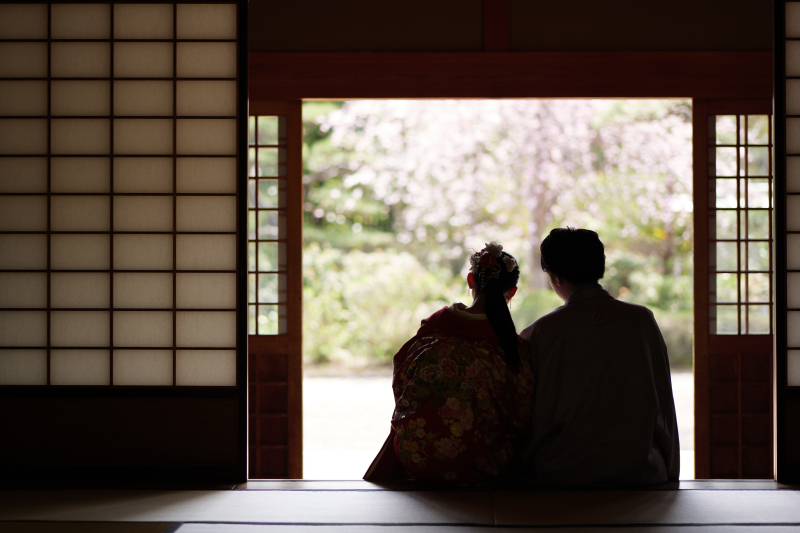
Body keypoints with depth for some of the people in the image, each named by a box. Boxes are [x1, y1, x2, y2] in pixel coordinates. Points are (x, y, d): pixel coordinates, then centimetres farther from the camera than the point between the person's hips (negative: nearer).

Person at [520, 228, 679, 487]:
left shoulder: (540, 333, -4)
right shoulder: (642, 320, 3)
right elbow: (664, 406, 8)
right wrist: (670, 472, 18)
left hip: (560, 475, -2)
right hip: (639, 473, 2)